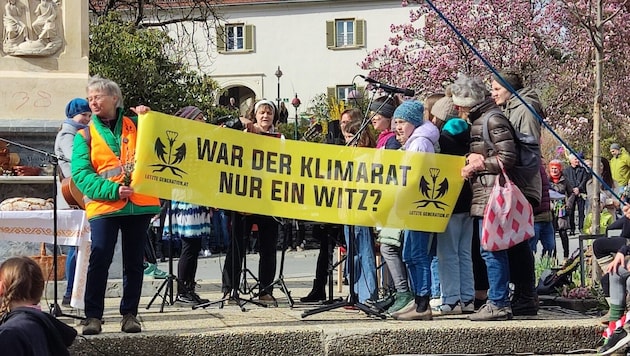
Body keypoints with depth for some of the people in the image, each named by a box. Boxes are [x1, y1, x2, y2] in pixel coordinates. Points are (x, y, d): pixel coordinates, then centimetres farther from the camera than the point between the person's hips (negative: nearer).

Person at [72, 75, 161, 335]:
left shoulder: (135, 125, 13)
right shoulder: (85, 136, 9)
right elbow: (81, 174, -3)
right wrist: (113, 190, -17)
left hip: (139, 204, 2)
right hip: (104, 205, -2)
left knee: (134, 262, 7)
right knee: (99, 260, -11)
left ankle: (129, 314, 16)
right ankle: (92, 316, -4)